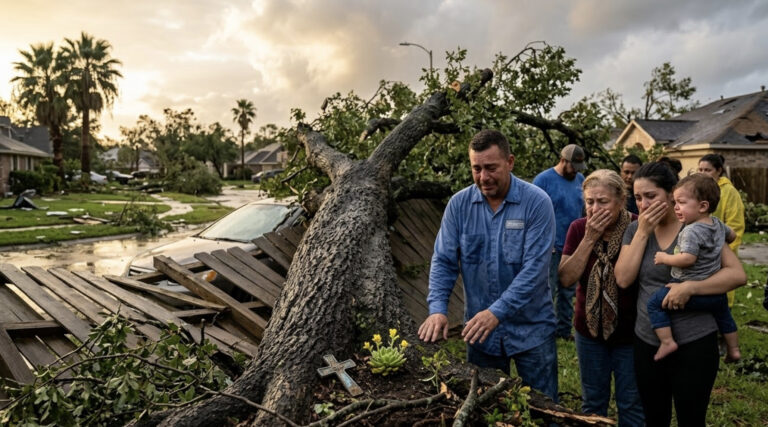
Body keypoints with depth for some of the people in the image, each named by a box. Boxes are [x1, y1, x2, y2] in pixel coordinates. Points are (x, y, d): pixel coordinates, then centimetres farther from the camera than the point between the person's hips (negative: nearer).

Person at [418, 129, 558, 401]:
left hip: (530, 330, -2)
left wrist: (496, 312, -28)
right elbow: (443, 261, -4)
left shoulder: (537, 203, -14)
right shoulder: (459, 204, -4)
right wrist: (437, 309, -18)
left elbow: (534, 268, -20)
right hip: (479, 328, 3)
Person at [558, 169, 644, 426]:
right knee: (592, 402, 19)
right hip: (589, 330, 3)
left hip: (629, 333, -2)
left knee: (631, 405, 15)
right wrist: (590, 238, -22)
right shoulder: (579, 229, -7)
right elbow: (566, 278, -18)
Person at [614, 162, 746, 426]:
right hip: (647, 343, 4)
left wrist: (690, 287, -26)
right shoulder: (635, 229, 1)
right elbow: (623, 279, -9)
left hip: (694, 344, -3)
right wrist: (643, 232, -13)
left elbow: (738, 274, -13)